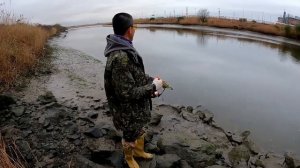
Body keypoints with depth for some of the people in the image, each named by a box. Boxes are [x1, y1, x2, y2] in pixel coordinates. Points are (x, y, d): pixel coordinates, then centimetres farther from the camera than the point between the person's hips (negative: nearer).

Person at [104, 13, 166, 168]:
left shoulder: (125, 50, -2)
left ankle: (139, 151, 56)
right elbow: (127, 93, -32)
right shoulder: (120, 57, -34)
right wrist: (152, 87, -22)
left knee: (140, 131, 30)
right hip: (128, 110, -9)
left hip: (137, 106, 9)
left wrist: (151, 80, -1)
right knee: (130, 137, 19)